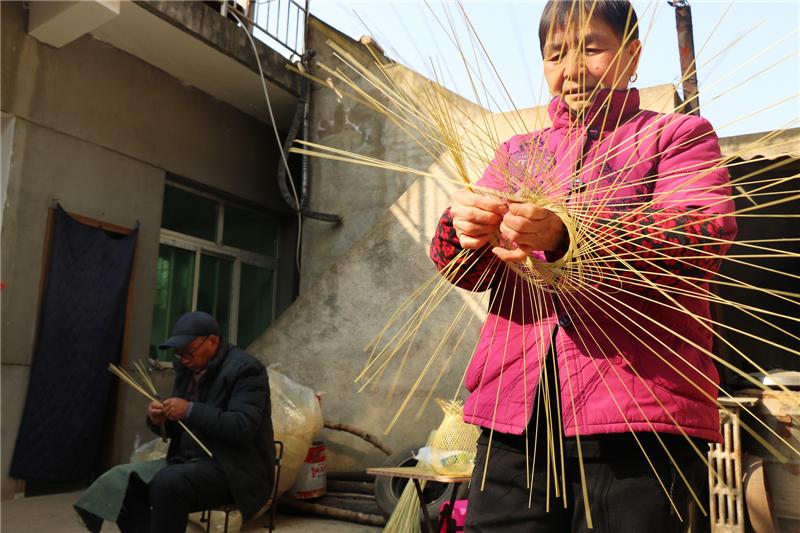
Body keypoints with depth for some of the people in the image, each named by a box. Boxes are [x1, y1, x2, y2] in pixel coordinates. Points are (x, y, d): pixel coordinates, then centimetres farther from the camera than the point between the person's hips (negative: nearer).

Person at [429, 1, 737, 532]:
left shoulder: (677, 134, 11)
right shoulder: (517, 152, 20)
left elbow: (705, 234, -10)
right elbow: (461, 267, 8)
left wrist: (566, 237, -26)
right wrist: (466, 229, -17)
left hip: (639, 414, -2)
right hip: (514, 410, 3)